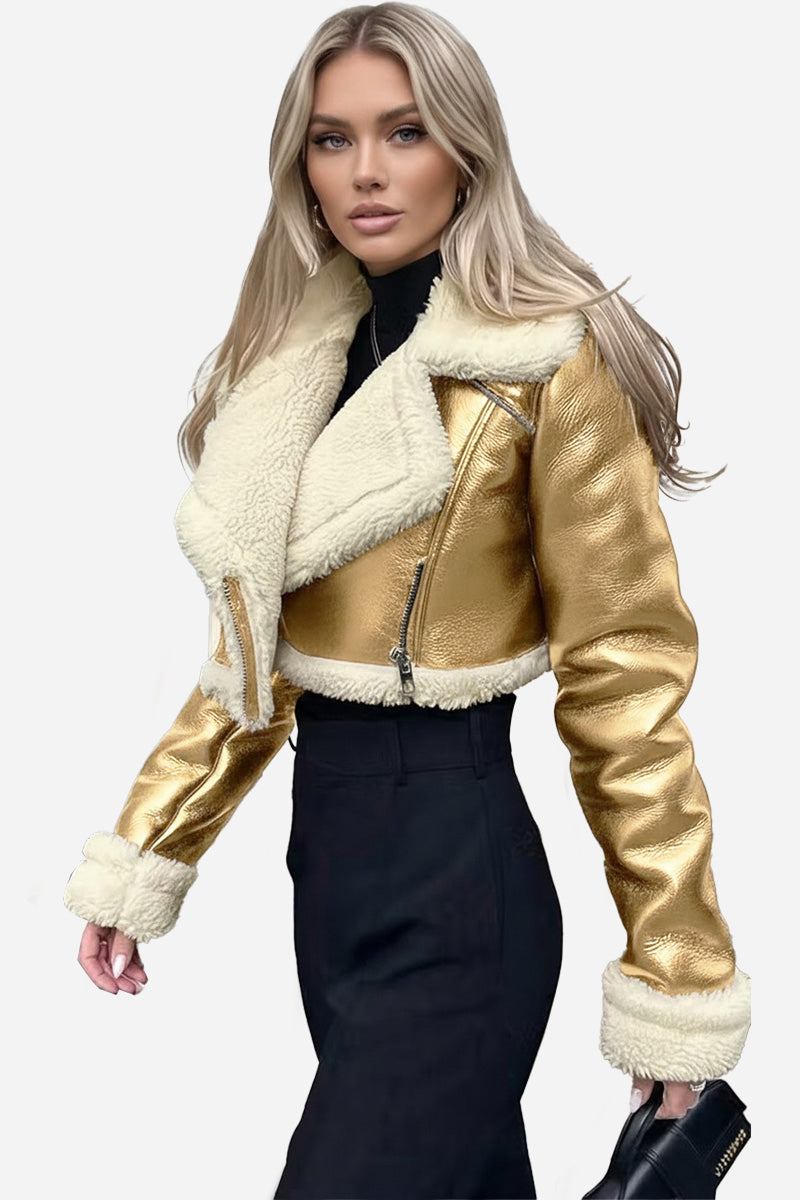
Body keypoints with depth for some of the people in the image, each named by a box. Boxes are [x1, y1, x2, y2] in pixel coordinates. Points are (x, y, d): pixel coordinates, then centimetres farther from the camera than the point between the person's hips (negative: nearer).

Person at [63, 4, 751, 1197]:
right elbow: (254, 647, 12)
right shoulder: (295, 359, 7)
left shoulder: (549, 362, -13)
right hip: (325, 849, 7)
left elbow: (624, 682, -13)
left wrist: (678, 982, -10)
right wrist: (141, 858, 9)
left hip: (456, 874, -6)